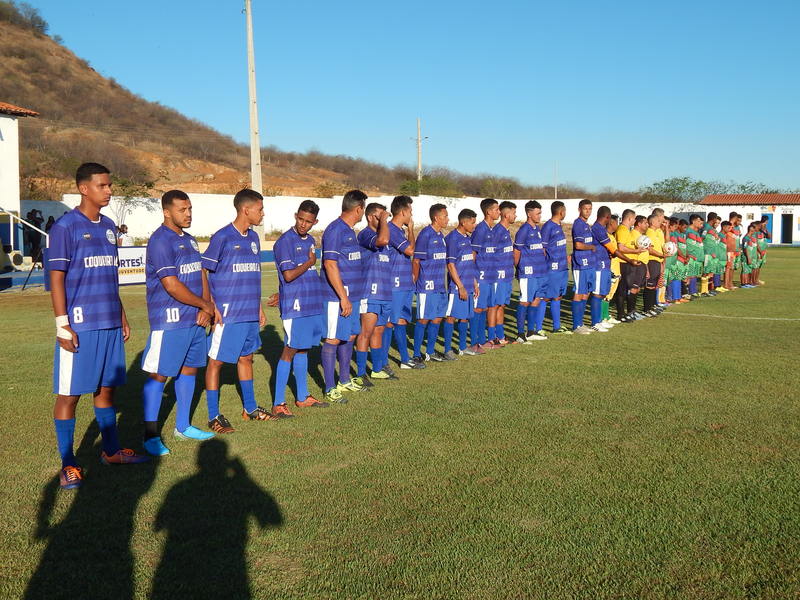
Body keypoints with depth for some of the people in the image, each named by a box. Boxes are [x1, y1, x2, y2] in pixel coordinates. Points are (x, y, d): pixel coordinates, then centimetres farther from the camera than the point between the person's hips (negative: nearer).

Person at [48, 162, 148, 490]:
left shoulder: (109, 226, 13)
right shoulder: (65, 227, -8)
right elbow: (56, 279, -10)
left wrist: (121, 316, 18)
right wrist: (62, 325, -14)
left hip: (110, 324, 7)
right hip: (79, 327, -7)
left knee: (106, 389, 15)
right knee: (69, 394, 2)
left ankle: (111, 451, 28)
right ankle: (68, 466, 11)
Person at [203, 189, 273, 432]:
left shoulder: (253, 238, 11)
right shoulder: (222, 237, -10)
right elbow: (203, 273, -10)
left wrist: (259, 308, 19)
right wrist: (212, 307, -15)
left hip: (249, 313, 8)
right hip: (227, 314, -7)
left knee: (246, 358, 17)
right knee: (216, 361, 1)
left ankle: (250, 409, 29)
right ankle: (214, 416, 9)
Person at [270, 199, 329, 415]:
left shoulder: (310, 240, 14)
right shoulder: (285, 241, -12)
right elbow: (289, 275, -18)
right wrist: (310, 262, -5)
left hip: (312, 304, 8)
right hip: (294, 305, -8)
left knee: (302, 348, 14)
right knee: (290, 350, -6)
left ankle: (302, 397, 23)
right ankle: (278, 403, -1)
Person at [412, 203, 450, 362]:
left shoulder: (441, 235, 14)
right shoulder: (425, 234, -12)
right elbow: (416, 260, -11)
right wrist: (415, 280, -8)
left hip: (440, 286, 8)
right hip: (427, 286, -8)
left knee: (437, 318, 12)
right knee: (424, 319, -2)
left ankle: (430, 352, 23)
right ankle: (417, 354, 6)